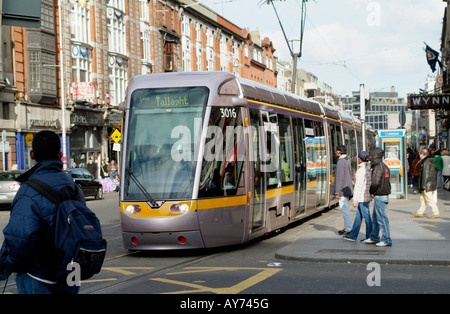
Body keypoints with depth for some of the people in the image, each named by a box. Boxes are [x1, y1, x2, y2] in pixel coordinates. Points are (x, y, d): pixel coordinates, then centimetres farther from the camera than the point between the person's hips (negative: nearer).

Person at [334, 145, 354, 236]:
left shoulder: (341, 162, -15)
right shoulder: (347, 161, 15)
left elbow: (339, 178, -19)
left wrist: (337, 192, -18)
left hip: (342, 190, -10)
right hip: (347, 189, 10)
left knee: (345, 209, -7)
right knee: (346, 209, 14)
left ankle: (348, 229, -6)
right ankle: (347, 228, 19)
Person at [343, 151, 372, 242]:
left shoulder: (361, 170, -17)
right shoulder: (370, 168, 7)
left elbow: (358, 186, -18)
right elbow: (371, 182, 11)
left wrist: (355, 200, -15)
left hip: (362, 196, -9)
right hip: (368, 194, 9)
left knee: (366, 217, -1)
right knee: (358, 215, 15)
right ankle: (353, 235, 23)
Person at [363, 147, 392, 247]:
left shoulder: (378, 167, -16)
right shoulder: (384, 166, 14)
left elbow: (375, 182, -24)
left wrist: (371, 191, -6)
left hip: (380, 196, -10)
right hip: (385, 195, 10)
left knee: (382, 218, -5)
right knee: (375, 218, 18)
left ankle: (386, 240, -2)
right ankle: (374, 237, 27)